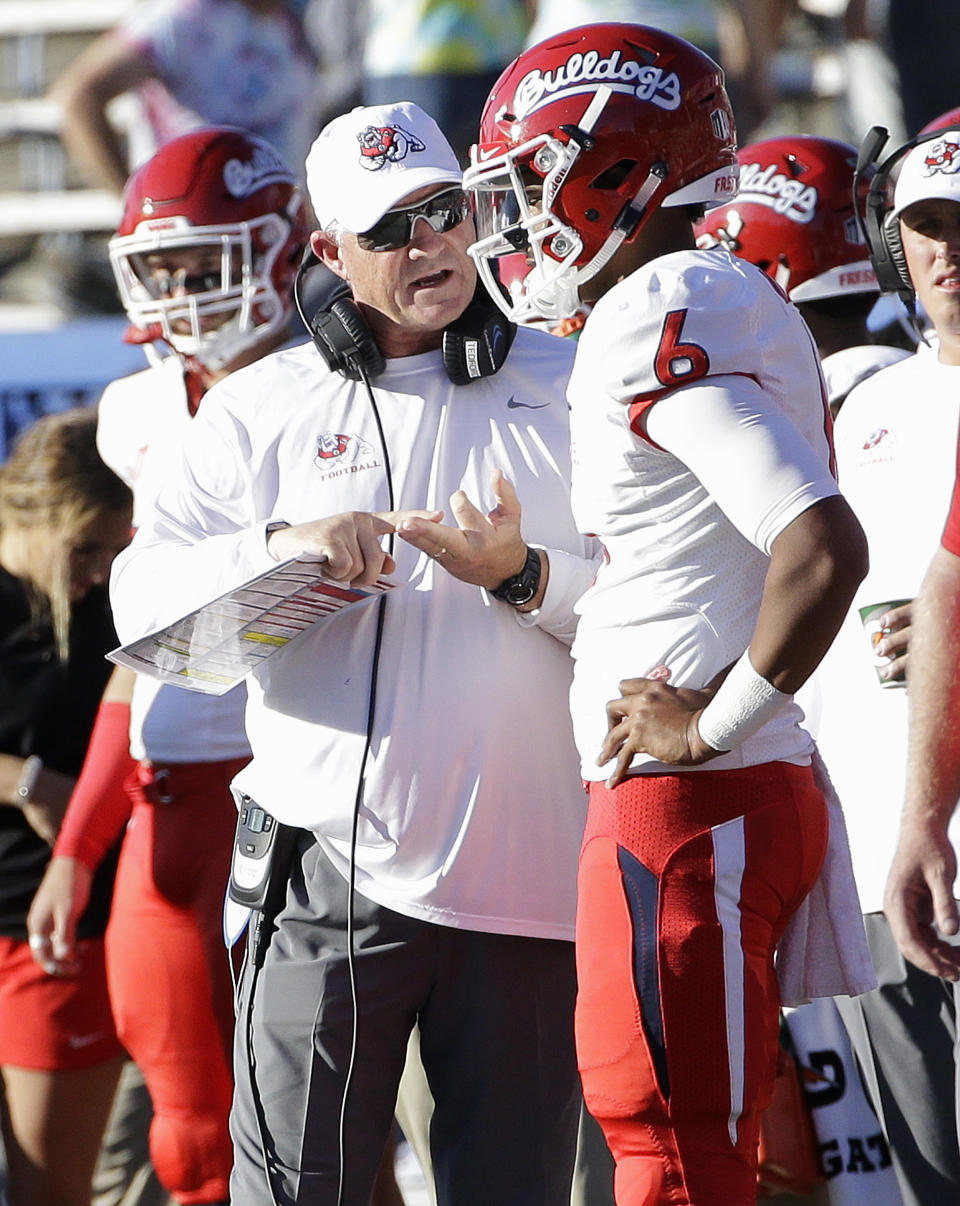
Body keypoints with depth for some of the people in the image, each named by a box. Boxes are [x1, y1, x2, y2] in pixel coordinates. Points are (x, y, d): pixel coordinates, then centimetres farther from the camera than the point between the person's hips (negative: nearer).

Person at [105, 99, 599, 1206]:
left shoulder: (568, 390, 9)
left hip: (521, 865, 0)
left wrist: (523, 575, -12)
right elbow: (142, 599, 2)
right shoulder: (259, 408, 9)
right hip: (328, 863, 0)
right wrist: (282, 545, -13)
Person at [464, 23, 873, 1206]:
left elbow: (825, 551, -27)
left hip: (686, 803, -10)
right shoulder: (734, 302, 13)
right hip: (758, 796, 10)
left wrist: (710, 727, -17)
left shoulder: (656, 325, -16)